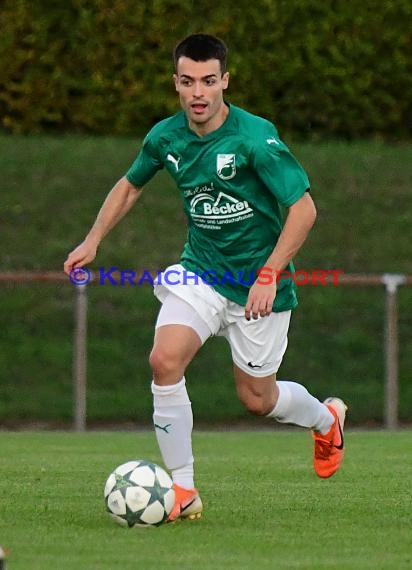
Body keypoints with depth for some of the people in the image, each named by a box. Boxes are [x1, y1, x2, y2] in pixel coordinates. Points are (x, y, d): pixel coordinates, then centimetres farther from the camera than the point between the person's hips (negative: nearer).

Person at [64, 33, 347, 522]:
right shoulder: (166, 137, -5)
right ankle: (182, 489, -10)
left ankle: (326, 418, 44)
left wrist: (268, 276, -25)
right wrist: (93, 239, 6)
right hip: (199, 273, 4)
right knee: (165, 359, -21)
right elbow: (131, 185, 16)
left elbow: (303, 208, -20)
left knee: (257, 400, 8)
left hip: (258, 284, -4)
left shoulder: (255, 138, -22)